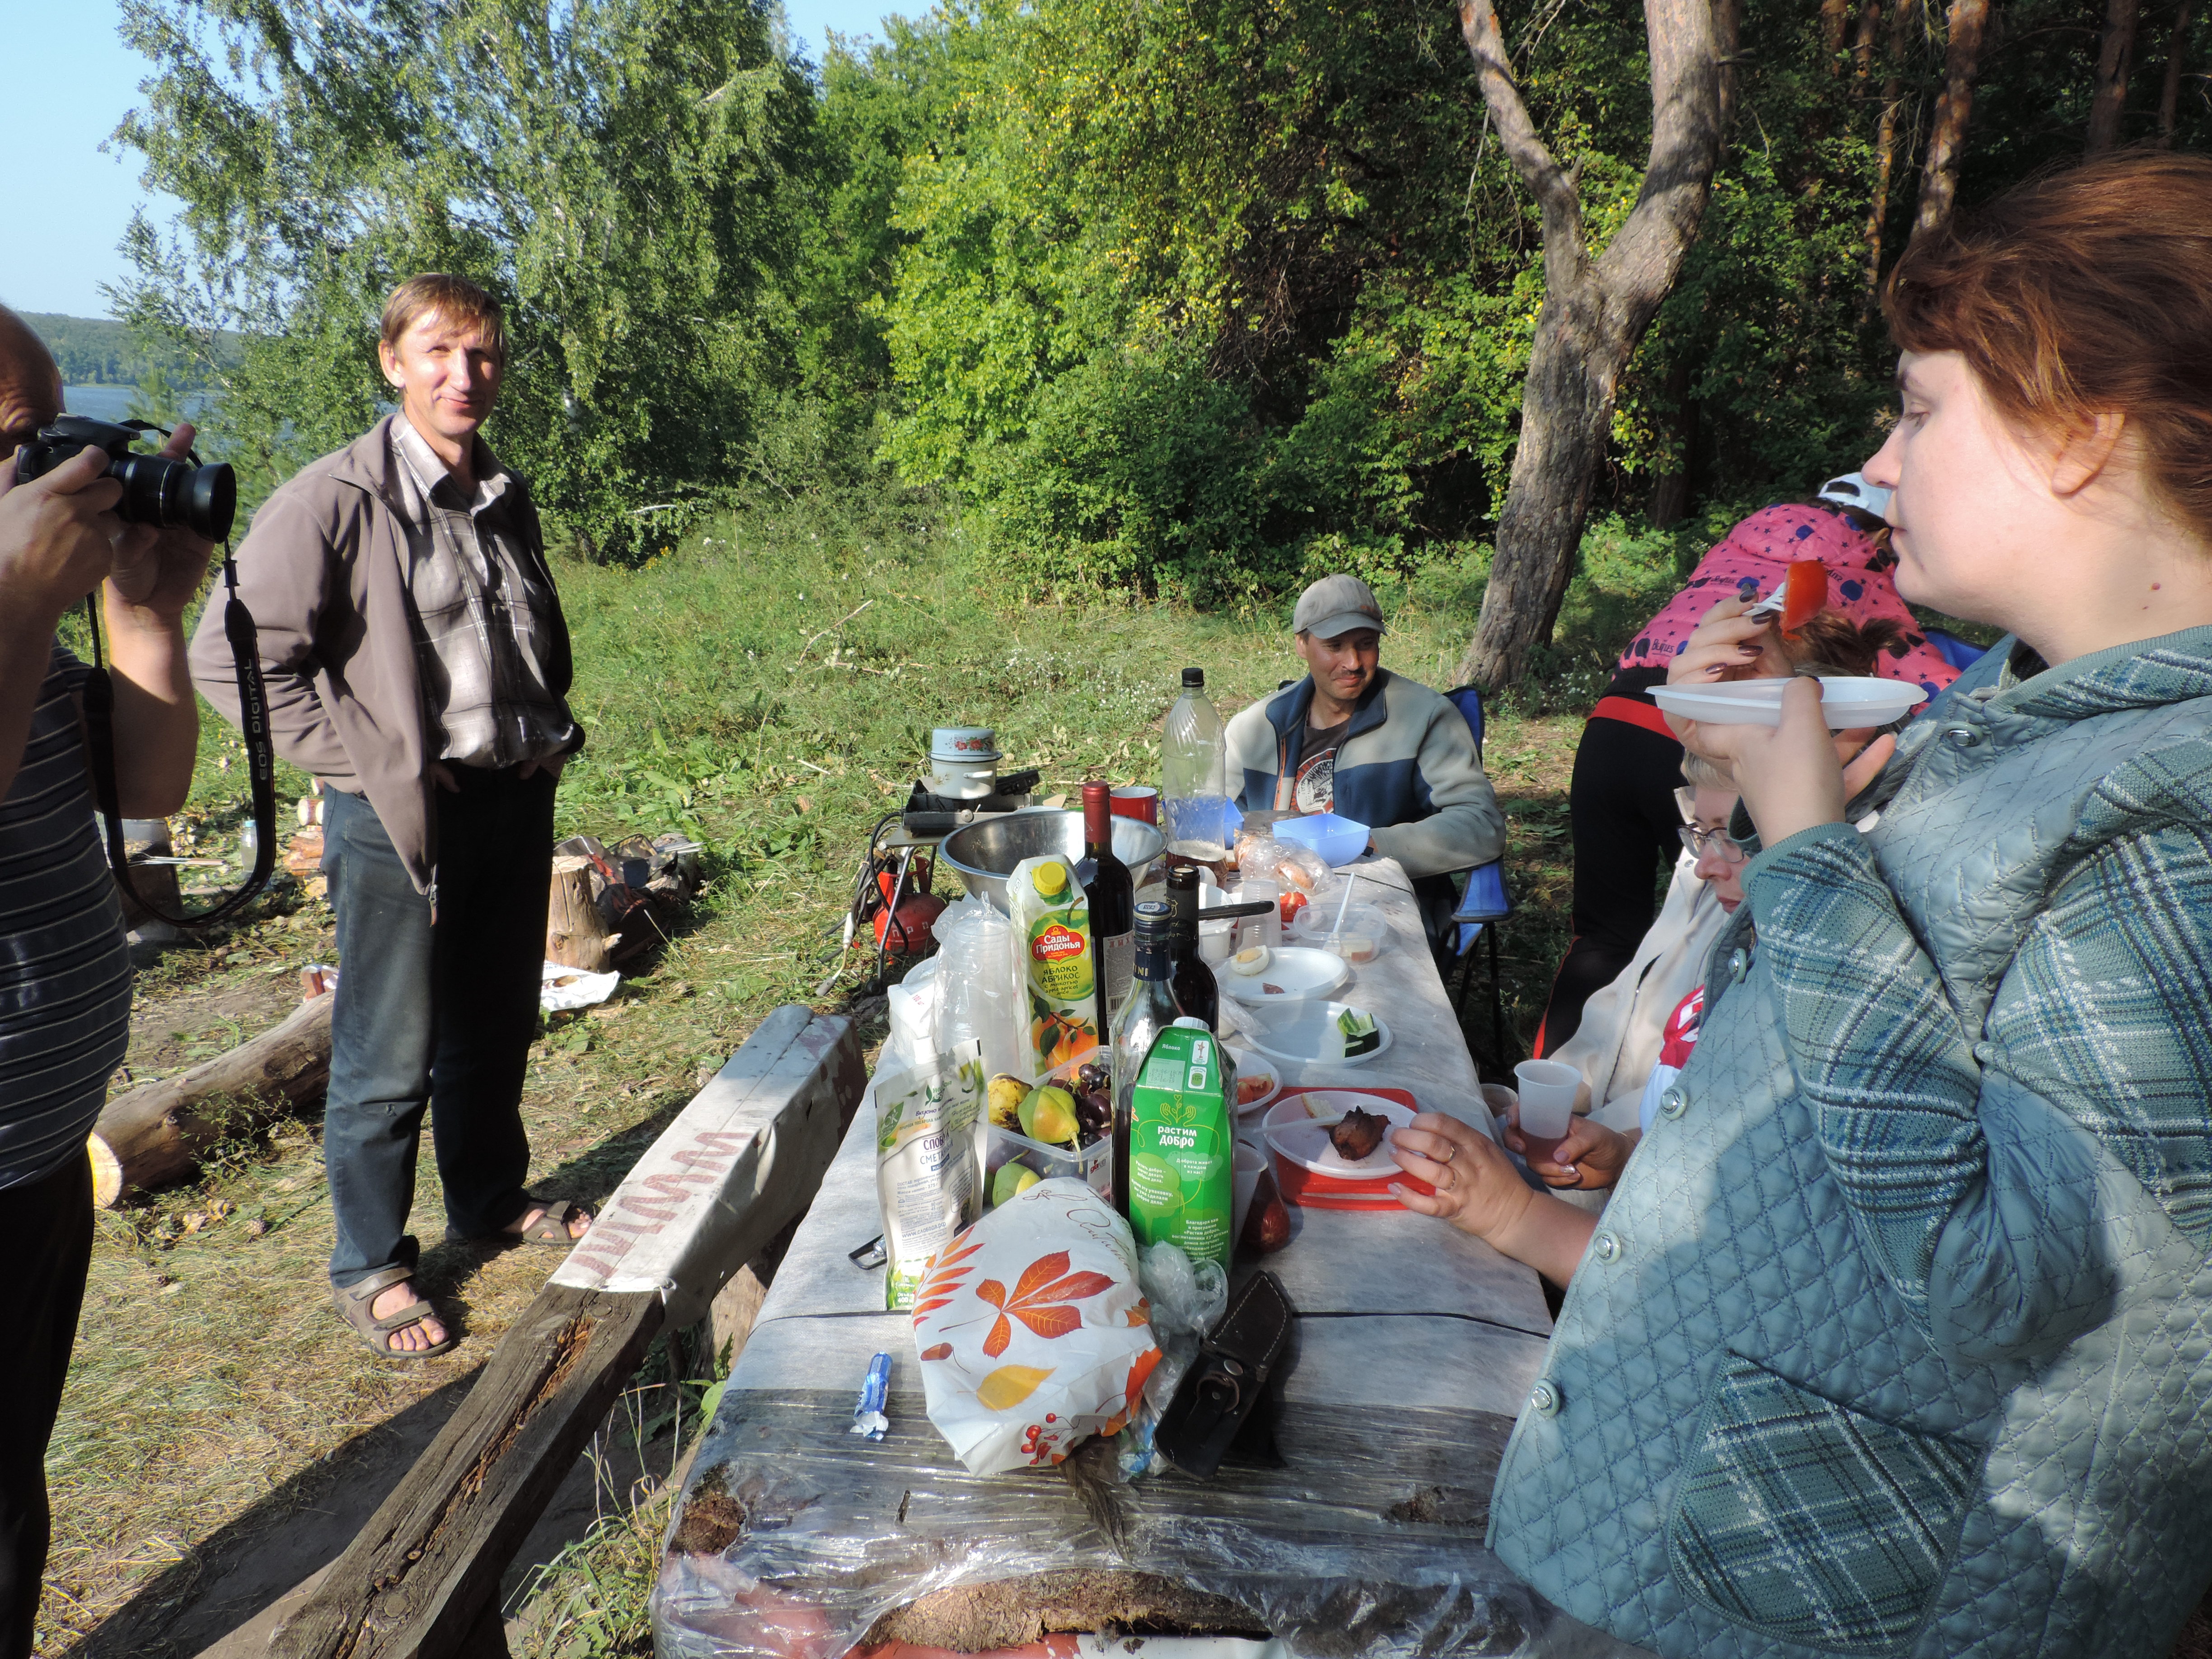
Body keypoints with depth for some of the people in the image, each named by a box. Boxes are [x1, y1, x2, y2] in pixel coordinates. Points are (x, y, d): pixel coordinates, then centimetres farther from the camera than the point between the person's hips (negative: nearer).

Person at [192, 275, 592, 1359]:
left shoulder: (505, 499, 11)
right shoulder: (336, 501, -11)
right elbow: (232, 657, -14)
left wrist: (550, 733, 10)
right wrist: (366, 759, -15)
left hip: (517, 800, 6)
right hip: (400, 815, -6)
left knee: (496, 1029, 19)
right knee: (390, 1057, 4)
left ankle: (491, 1199, 39)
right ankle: (368, 1267, 22)